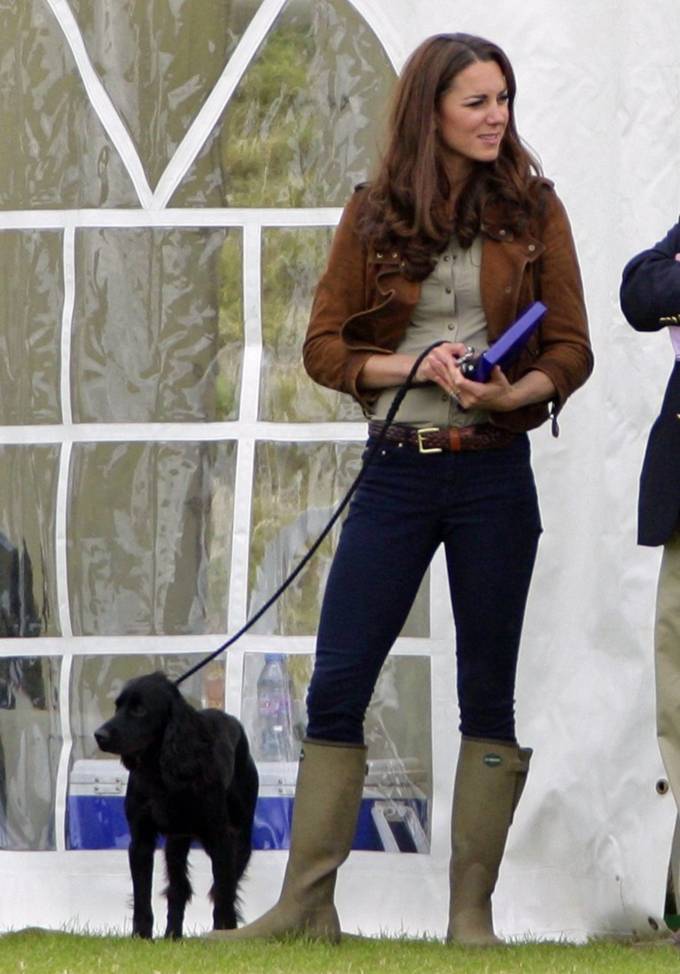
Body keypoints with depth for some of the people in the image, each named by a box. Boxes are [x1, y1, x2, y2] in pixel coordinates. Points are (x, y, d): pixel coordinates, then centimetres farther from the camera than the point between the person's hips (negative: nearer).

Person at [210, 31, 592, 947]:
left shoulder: (533, 210, 3)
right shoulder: (374, 215, 4)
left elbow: (572, 350, 2)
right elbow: (324, 345, 4)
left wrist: (510, 393, -18)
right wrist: (417, 366, -12)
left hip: (495, 475, -1)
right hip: (398, 471, 1)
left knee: (489, 693, 4)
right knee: (335, 684, -1)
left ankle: (472, 913, 9)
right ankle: (307, 904, 6)